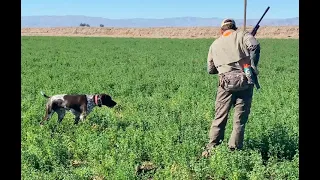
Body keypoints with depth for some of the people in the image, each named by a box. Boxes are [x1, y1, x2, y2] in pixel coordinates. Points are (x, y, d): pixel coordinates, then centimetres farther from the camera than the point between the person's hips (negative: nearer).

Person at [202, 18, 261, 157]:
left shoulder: (215, 44, 18)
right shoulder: (242, 35, 8)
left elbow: (210, 70, 20)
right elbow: (254, 46, -14)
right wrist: (253, 66, -7)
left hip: (226, 83, 2)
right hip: (244, 82, -2)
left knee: (220, 117, 10)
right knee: (240, 119, 5)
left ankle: (211, 148, 10)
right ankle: (234, 150, 7)